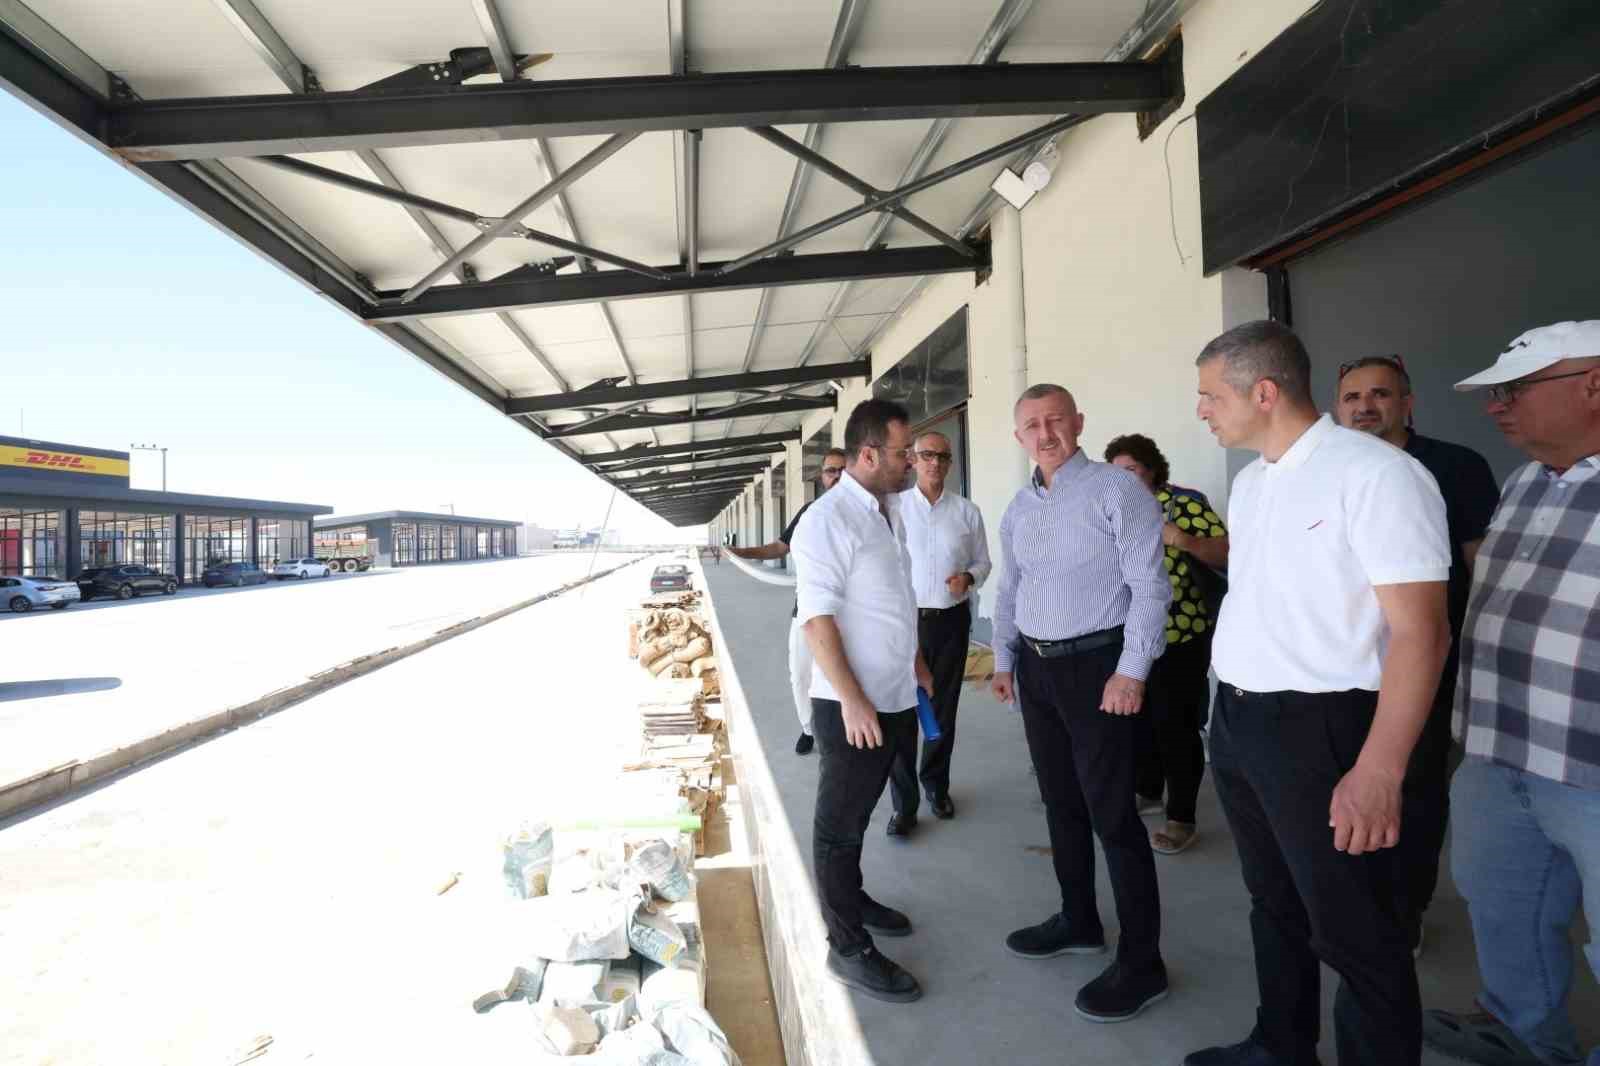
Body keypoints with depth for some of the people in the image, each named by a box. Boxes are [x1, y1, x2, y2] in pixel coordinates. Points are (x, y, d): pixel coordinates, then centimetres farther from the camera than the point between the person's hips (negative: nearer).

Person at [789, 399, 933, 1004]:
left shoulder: (888, 511, 9)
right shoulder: (829, 521, -17)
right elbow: (818, 618, -20)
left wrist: (915, 664, 21)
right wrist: (853, 700, -20)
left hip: (896, 699, 8)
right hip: (852, 705, -8)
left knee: (856, 815, 23)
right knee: (841, 824, 7)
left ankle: (850, 899, 42)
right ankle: (848, 948, 20)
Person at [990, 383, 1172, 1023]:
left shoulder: (1116, 490, -10)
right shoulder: (1018, 509, 11)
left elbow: (1150, 586, -14)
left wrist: (1131, 671, -18)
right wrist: (1003, 661, 15)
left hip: (1096, 665, -7)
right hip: (1035, 668, 7)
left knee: (1111, 813, -2)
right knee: (1060, 801, 16)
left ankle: (1141, 963, 13)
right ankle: (1078, 922, 34)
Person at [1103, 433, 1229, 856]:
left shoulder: (1186, 503, -9)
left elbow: (1227, 554, -14)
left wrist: (1183, 539, -28)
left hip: (1181, 637, -6)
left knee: (1175, 725, 0)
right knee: (1139, 718, 17)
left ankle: (1181, 817, 13)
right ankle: (1146, 788, 38)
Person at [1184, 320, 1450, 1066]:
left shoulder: (1374, 473, -15)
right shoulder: (1249, 482, 9)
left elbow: (1420, 631, -19)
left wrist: (1378, 770, -24)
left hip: (1318, 728, -8)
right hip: (1236, 721, 8)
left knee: (1352, 932, 8)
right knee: (1274, 902, 23)